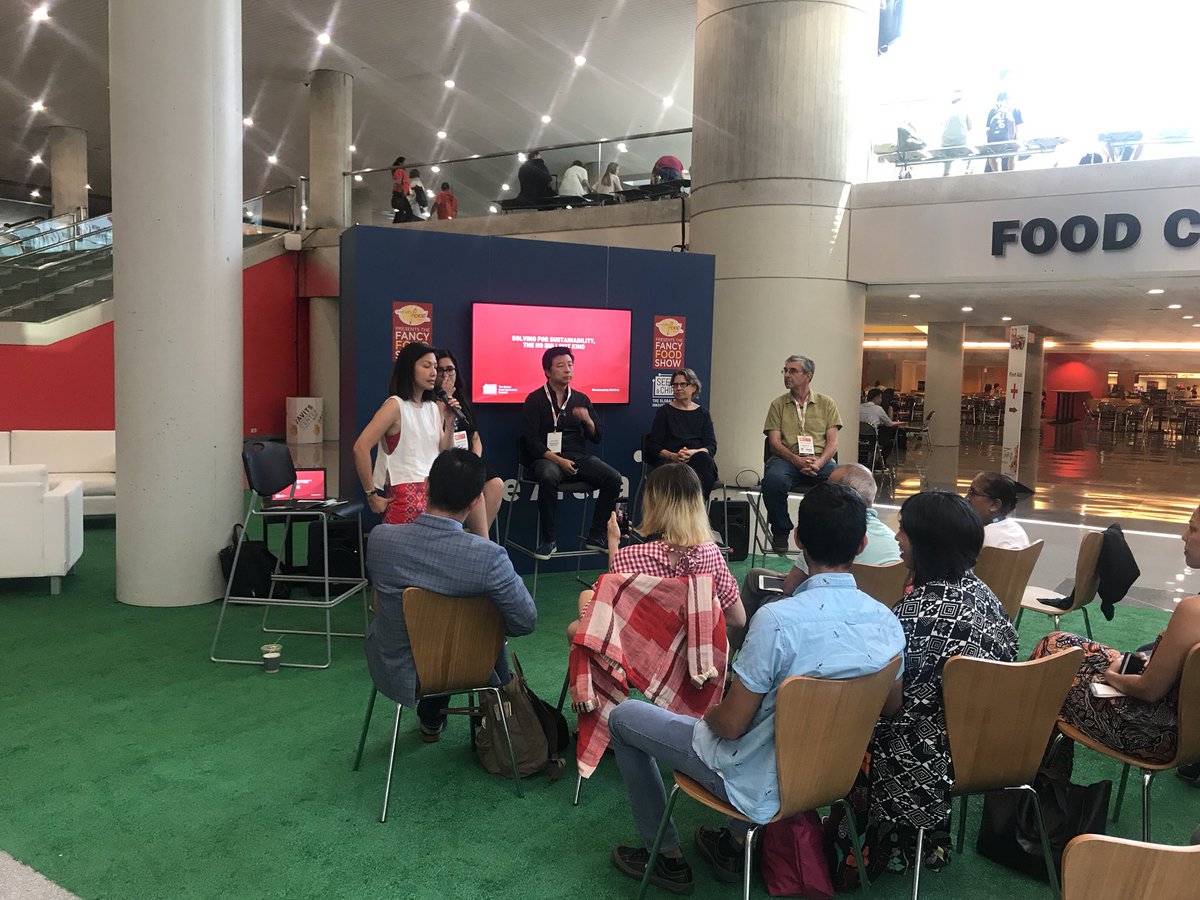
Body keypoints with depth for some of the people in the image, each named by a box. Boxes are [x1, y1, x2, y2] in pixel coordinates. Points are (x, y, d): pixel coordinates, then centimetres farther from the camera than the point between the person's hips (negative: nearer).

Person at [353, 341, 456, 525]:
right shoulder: (395, 405, -8)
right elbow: (360, 447, -17)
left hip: (432, 493, 7)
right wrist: (371, 494, -14)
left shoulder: (434, 408, 13)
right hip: (405, 495, -7)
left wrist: (449, 422, 1)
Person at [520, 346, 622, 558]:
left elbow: (596, 438, 14)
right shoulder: (534, 401, 2)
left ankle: (596, 536, -7)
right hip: (546, 457, -4)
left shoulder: (581, 399, 15)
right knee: (548, 477, -39)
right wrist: (559, 460, -19)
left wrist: (587, 420, -8)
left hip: (578, 456, 4)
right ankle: (547, 540, -23)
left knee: (613, 479, -21)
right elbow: (532, 441, -6)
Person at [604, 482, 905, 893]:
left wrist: (709, 713, 0)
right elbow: (890, 706, 4)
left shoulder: (777, 619, -32)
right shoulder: (888, 622, -13)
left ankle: (666, 857, 24)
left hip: (761, 786, -6)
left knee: (623, 717, 12)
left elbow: (731, 725, -22)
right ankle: (736, 844, 36)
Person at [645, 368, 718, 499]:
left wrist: (693, 453, -14)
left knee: (703, 459, -35)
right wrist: (673, 456, -15)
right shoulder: (664, 412, 13)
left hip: (700, 460, 2)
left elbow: (712, 447, 7)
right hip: (670, 463, -2)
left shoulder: (703, 413, 18)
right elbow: (653, 446, 6)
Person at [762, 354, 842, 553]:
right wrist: (797, 460, -16)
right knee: (773, 480, -36)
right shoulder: (778, 404, 13)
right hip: (787, 459, 0)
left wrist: (819, 462, -15)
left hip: (819, 461, 1)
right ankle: (780, 532, -10)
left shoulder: (826, 403, 15)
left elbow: (832, 442, 6)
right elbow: (774, 442, 3)